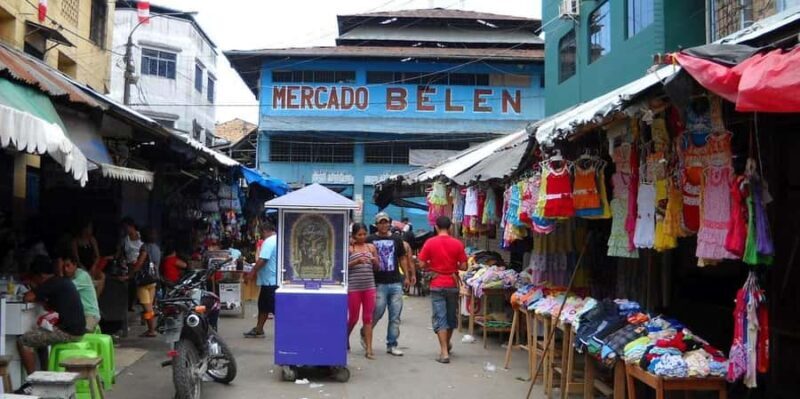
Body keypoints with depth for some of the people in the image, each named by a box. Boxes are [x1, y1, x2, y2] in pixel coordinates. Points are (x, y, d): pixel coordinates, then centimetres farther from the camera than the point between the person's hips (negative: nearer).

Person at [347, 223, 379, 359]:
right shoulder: (349, 248, 0)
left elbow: (377, 268, 14)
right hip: (353, 287, -3)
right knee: (353, 317, 7)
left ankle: (369, 349, 3)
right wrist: (357, 261, -20)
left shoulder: (371, 247, 10)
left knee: (368, 318, 2)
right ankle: (345, 338, 35)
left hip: (369, 287, 3)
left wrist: (375, 261, -8)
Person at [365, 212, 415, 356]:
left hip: (396, 283, 3)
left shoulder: (396, 240, 12)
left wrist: (407, 276, 11)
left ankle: (392, 345, 14)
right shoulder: (370, 240, 2)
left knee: (395, 317, 4)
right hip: (379, 283, -3)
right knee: (377, 313, -1)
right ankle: (364, 334, 25)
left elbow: (402, 259, 17)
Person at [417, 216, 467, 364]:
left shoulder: (430, 243, -7)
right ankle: (447, 344, 37)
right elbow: (464, 266, -4)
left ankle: (444, 352, -6)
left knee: (440, 318, 0)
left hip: (437, 285, -2)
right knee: (451, 316, 19)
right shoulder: (457, 244, -5)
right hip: (453, 284, 2)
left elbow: (422, 264, -5)